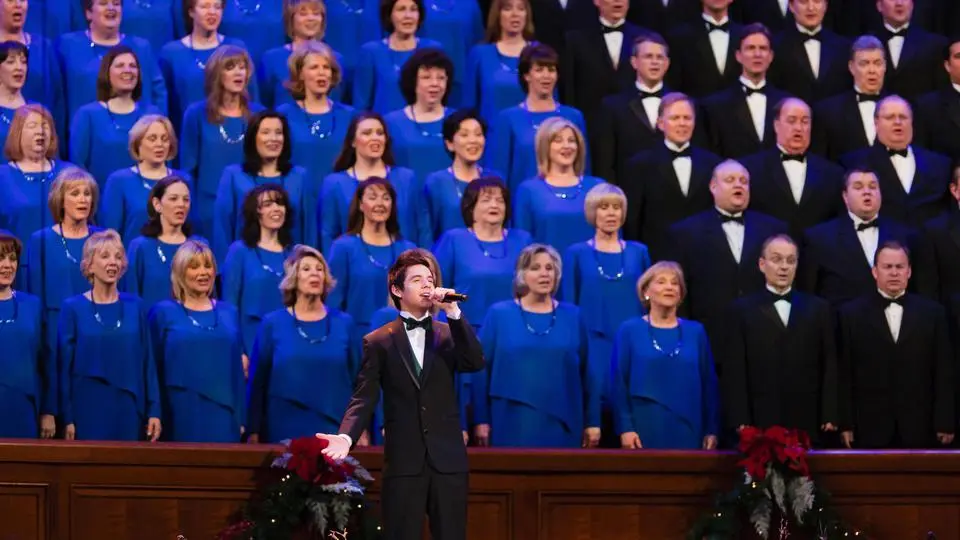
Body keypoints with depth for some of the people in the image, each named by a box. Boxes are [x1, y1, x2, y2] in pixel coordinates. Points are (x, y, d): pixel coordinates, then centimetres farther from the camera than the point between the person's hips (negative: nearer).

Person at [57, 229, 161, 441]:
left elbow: (148, 362, 7)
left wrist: (154, 411, 1)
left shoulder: (135, 307, 6)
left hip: (129, 410, 2)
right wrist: (67, 418, -6)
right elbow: (64, 367, -1)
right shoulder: (73, 308, 0)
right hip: (88, 410, -2)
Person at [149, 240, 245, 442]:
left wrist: (241, 419, 8)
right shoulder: (163, 313, 2)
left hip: (223, 417, 3)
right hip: (181, 416, -3)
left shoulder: (229, 313, 12)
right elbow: (154, 368, 0)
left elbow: (237, 369, 13)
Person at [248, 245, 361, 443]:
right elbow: (258, 381, 4)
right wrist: (254, 431, 0)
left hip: (335, 430, 1)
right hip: (285, 431, -1)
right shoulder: (272, 324, 4)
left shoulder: (344, 324, 7)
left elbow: (358, 379, 8)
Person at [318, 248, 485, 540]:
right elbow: (364, 397, -2)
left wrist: (453, 312, -11)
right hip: (403, 461, -2)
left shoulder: (449, 333, 11)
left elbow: (476, 363, -7)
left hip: (448, 459, 2)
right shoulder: (378, 341, 5)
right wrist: (346, 437, -19)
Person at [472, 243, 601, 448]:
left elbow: (586, 372, 9)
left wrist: (592, 422, 6)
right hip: (513, 425, -2)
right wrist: (481, 421, -3)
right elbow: (481, 370, 2)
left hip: (562, 426, 2)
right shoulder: (499, 314, 3)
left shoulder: (572, 316, 9)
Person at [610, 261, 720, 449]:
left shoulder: (696, 332, 10)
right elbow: (619, 383, 0)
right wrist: (625, 428, -8)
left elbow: (709, 383, 10)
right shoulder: (629, 330, 4)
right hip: (645, 430, -2)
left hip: (687, 431, 2)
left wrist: (712, 430, 3)